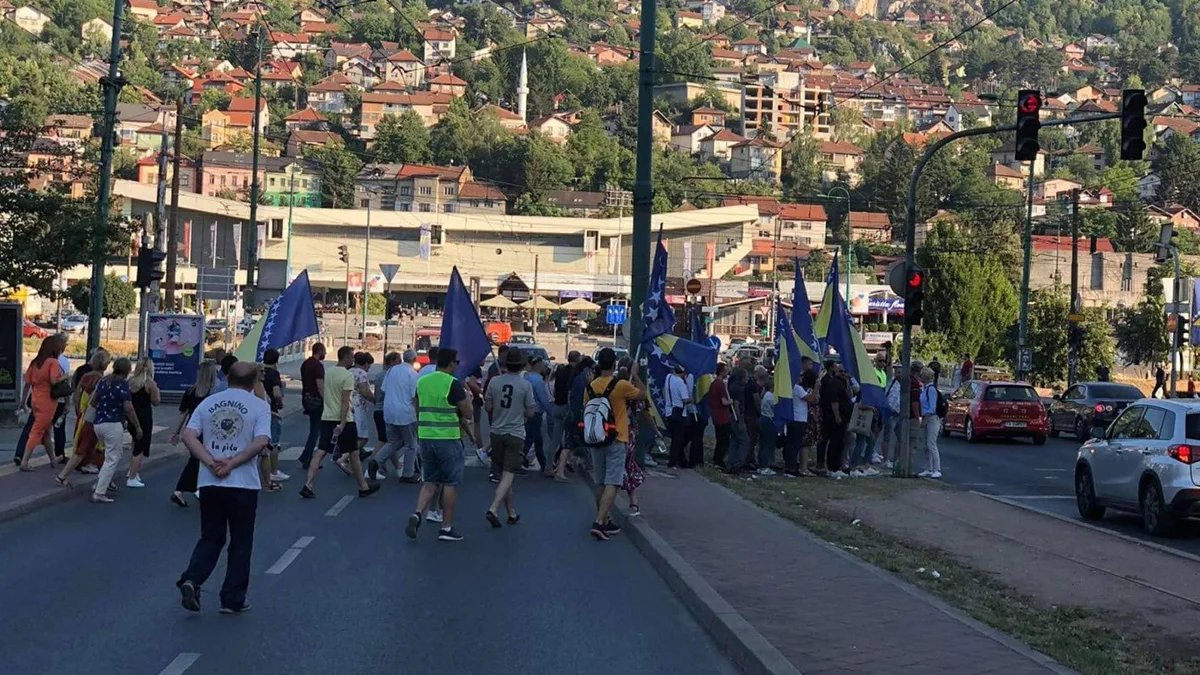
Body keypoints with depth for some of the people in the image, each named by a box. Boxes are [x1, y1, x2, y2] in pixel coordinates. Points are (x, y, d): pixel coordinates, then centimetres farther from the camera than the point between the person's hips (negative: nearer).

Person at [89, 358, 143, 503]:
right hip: (113, 425, -8)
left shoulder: (103, 381, 11)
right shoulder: (122, 384, -10)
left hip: (98, 424, 8)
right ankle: (99, 493, -8)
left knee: (118, 451, 28)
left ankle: (104, 480, 21)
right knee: (112, 460, -3)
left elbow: (93, 402, 19)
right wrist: (138, 427, -7)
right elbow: (128, 408, -15)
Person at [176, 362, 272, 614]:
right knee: (240, 543, 8)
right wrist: (232, 463, -13)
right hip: (244, 484, -3)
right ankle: (233, 600, 11)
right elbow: (261, 442, -16)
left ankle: (191, 580, -6)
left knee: (211, 538, 15)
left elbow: (188, 436, -3)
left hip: (210, 483, 3)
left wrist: (211, 463, -9)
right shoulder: (260, 406, -3)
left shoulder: (208, 403, 7)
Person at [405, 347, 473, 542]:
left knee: (430, 481, 15)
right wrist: (467, 397, 10)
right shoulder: (453, 384, -12)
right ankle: (447, 528, 7)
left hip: (425, 437, 6)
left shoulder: (422, 382, 7)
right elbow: (468, 414, -8)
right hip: (448, 438, -6)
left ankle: (417, 514, -7)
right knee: (451, 483, 5)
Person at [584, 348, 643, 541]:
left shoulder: (590, 387, 0)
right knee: (612, 484, -7)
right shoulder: (622, 385, -13)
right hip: (616, 441, -5)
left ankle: (604, 522, 22)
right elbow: (642, 393, 4)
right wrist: (634, 375, 16)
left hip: (596, 440, 5)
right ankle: (599, 523, -18)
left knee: (600, 484, 14)